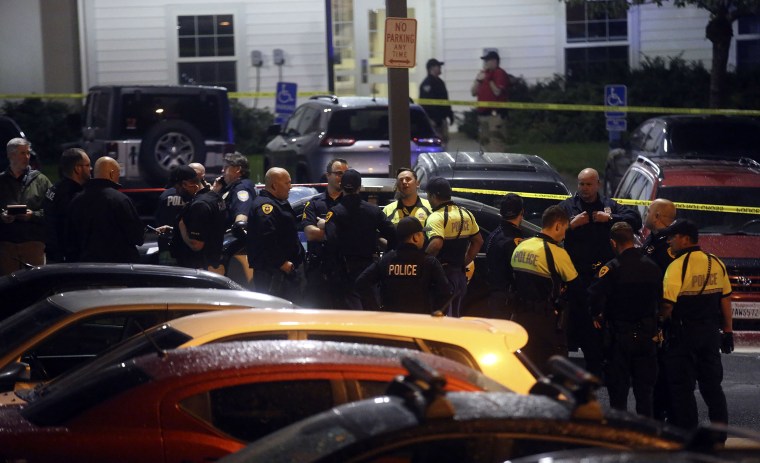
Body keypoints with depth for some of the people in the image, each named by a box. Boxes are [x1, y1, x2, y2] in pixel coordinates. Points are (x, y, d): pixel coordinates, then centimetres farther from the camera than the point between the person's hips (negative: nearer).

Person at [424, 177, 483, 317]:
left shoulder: (436, 217, -16)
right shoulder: (466, 214, 11)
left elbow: (436, 244, -31)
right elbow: (478, 241, 18)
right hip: (460, 276, 8)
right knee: (455, 317, 17)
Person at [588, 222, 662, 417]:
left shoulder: (611, 268, -15)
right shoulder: (653, 267, 2)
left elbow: (595, 295, -24)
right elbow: (661, 297, 9)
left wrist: (597, 315, -6)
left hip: (620, 335, -4)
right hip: (647, 334, 4)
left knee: (618, 388, 5)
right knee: (645, 388, 13)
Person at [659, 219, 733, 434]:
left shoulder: (678, 265, -15)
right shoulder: (716, 263, 4)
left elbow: (667, 304, -18)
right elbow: (725, 299, 9)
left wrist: (661, 320, 1)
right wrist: (728, 331, 15)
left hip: (684, 333, -5)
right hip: (711, 332, 6)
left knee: (682, 386, 4)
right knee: (712, 384, 14)